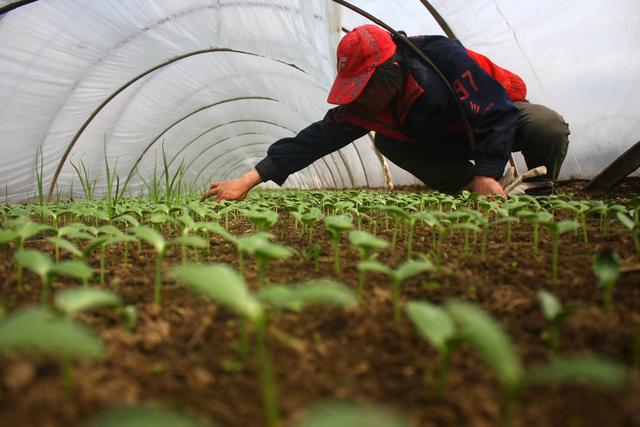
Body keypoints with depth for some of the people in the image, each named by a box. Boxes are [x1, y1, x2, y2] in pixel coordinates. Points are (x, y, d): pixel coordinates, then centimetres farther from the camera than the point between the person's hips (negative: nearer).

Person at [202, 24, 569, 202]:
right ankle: (468, 189, -10)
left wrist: (486, 175, -40)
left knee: (549, 127, -35)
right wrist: (249, 180, -28)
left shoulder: (444, 57, -36)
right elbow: (315, 140, -24)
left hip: (499, 114, -4)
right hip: (451, 137, 5)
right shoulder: (363, 107, -21)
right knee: (386, 140, -15)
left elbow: (496, 113, -33)